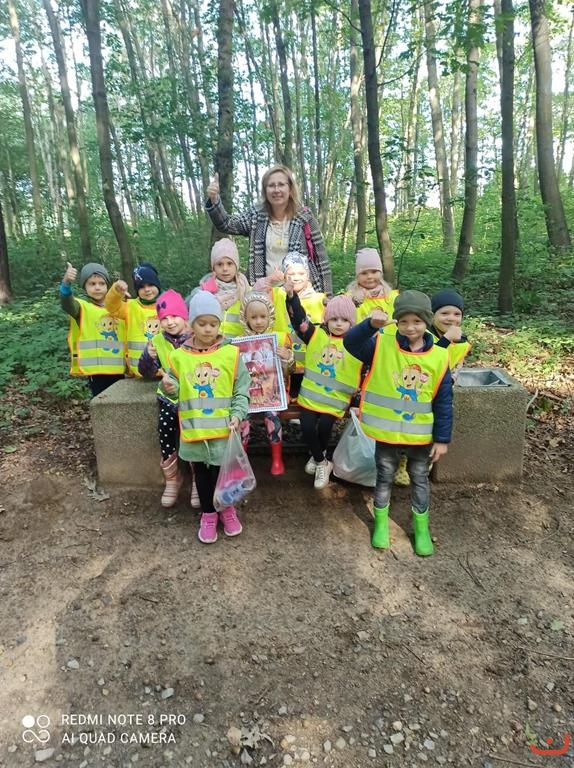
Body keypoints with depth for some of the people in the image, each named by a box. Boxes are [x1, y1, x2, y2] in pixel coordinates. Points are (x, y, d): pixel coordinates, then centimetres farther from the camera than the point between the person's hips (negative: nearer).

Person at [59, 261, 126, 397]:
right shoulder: (83, 307, -4)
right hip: (96, 369, -4)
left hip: (118, 369, 5)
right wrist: (66, 283, -45)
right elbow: (67, 304, -27)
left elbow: (127, 337, 18)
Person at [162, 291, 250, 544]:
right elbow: (176, 392, 8)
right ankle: (208, 514, 36)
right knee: (201, 472, 16)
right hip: (193, 429, 2)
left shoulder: (231, 353, -5)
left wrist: (237, 414, -16)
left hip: (223, 428, -2)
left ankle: (227, 509, 37)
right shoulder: (179, 356, -1)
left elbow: (242, 390, -2)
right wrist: (168, 388, -14)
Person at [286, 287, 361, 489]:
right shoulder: (316, 334, 2)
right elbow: (299, 319, -9)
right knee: (307, 427, -12)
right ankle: (322, 463, 16)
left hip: (336, 398, -1)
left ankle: (318, 456, 17)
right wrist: (291, 296, -21)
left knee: (324, 426, -19)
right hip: (310, 393, 2)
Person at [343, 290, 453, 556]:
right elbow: (350, 343, -25)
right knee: (385, 477, 16)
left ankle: (421, 527, 37)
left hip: (421, 434, 1)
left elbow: (444, 402, -4)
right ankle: (380, 522, 36)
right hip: (387, 432, -1)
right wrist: (370, 324, -41)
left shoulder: (438, 357, -8)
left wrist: (442, 438, -4)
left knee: (419, 479, 18)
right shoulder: (381, 346, -10)